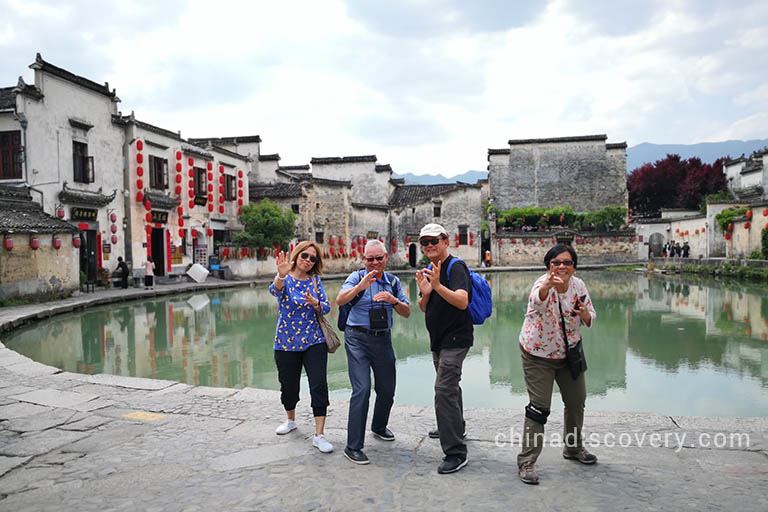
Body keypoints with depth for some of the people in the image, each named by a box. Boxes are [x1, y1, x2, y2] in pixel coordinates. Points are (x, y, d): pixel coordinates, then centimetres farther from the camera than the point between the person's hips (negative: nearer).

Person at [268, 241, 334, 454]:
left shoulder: (315, 280, 4)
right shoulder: (285, 278, -5)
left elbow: (326, 307, 0)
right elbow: (275, 290, -28)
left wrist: (315, 303, -22)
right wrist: (281, 276, -50)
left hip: (314, 342, 1)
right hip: (286, 342, -1)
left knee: (319, 385, -9)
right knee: (289, 386, 11)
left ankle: (319, 435, -3)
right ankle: (291, 420, 40)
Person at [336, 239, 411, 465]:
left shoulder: (393, 282, 9)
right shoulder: (357, 277, -4)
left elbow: (407, 313, 6)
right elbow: (340, 300, -21)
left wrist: (393, 300, -13)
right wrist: (359, 287, -38)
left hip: (383, 339, 5)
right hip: (358, 339, -5)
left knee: (387, 390, 13)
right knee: (362, 390, -14)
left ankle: (379, 427, 41)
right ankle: (353, 447, -6)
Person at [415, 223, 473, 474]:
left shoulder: (456, 267, -15)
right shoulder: (428, 270, 11)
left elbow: (462, 301, -29)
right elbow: (424, 308, 11)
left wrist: (438, 285, -41)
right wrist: (425, 293, -10)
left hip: (455, 338, -9)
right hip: (438, 339, 9)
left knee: (444, 390, -16)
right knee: (449, 385, 24)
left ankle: (456, 452, -11)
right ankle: (456, 428, 44)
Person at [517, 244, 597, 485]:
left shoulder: (578, 285, -7)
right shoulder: (543, 284, -25)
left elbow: (590, 320, 4)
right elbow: (537, 299, -51)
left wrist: (583, 313, -20)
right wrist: (547, 284, -73)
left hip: (569, 352, 6)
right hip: (538, 354, -6)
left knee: (577, 401, 17)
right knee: (539, 407, -7)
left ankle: (573, 447, 40)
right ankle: (526, 462, 3)